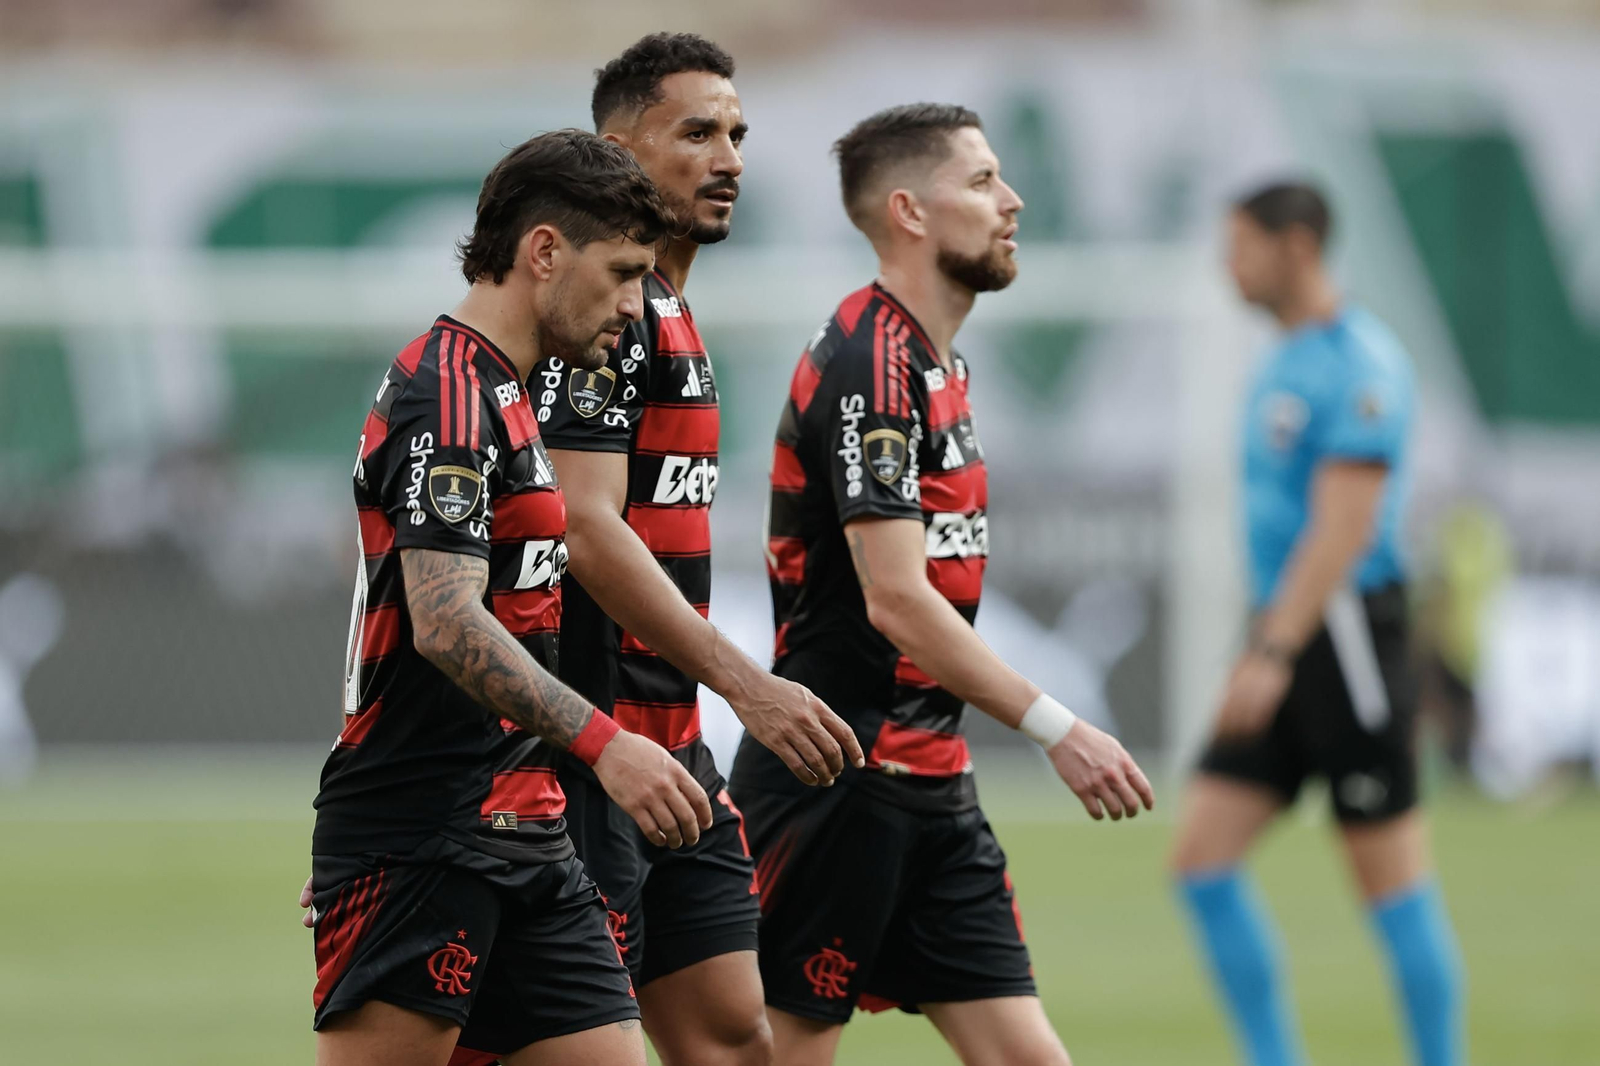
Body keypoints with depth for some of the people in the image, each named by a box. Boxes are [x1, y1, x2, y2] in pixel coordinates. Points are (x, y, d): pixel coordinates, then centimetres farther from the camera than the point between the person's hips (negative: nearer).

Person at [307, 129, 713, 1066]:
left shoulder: (496, 393, 18)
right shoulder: (447, 397, -14)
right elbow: (446, 623, -25)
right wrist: (602, 742, -32)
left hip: (523, 839, 10)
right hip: (422, 839, -10)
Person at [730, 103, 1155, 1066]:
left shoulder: (936, 360, 15)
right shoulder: (869, 364, -16)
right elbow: (895, 599, -23)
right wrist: (1056, 729, -24)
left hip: (928, 782, 9)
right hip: (837, 781, -9)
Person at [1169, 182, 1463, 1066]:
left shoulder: (1360, 363, -13)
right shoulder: (1281, 368, 16)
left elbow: (1344, 526, -20)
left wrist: (1274, 654, -25)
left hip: (1346, 632, -9)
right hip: (1285, 634, 9)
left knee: (1390, 877, -4)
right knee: (1201, 856, 0)